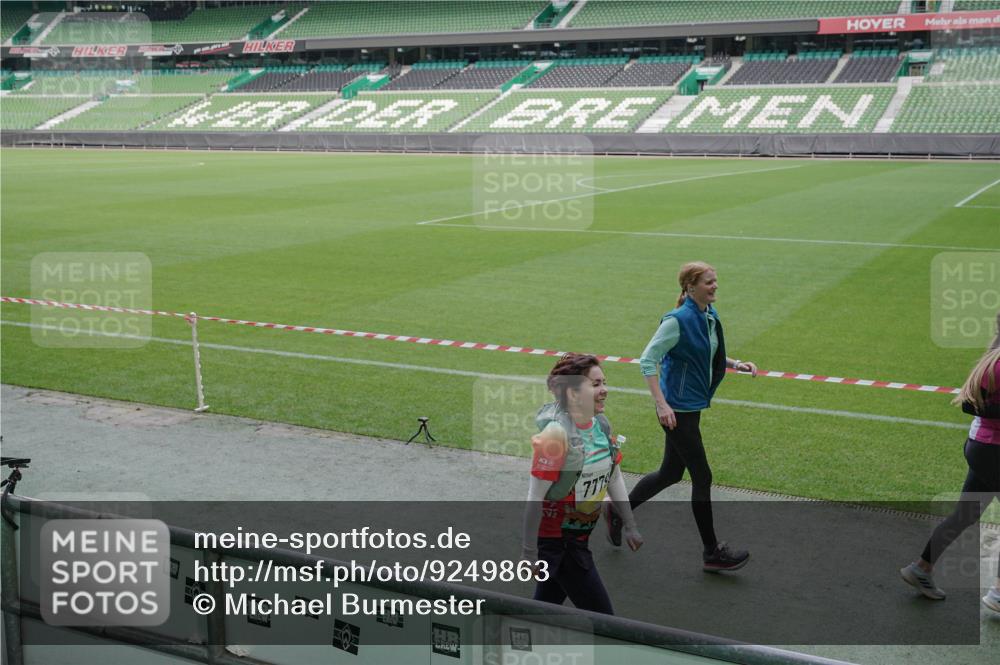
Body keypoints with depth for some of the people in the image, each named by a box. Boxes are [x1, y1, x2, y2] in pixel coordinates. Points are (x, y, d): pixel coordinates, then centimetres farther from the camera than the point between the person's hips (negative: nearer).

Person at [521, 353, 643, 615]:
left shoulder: (600, 424, 1)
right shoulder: (556, 434, -23)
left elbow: (614, 477, 13)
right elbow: (535, 497, -20)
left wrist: (629, 525, 16)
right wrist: (529, 551, -17)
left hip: (580, 533, 8)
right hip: (555, 540, -8)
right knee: (601, 617, 0)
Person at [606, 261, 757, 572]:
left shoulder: (711, 316, 7)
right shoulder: (678, 320, -19)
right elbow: (647, 360, -19)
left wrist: (736, 364, 6)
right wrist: (661, 404, -25)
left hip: (691, 407, 9)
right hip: (677, 410, -9)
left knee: (671, 473, 18)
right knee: (702, 477, -1)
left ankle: (618, 510, 36)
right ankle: (712, 553, 11)